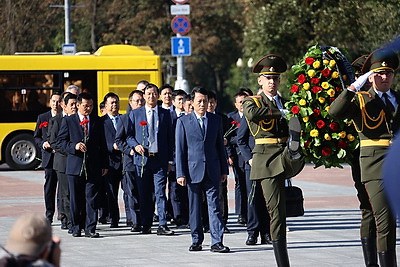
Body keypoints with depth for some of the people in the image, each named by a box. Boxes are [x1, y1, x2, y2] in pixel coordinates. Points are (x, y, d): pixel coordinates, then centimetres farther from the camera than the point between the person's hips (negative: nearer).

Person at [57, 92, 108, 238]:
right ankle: (76, 228, 14)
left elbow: (102, 144, 12)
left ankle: (90, 229, -1)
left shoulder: (97, 121, 11)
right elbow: (61, 141, 4)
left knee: (92, 199, -3)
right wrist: (74, 146, -14)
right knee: (75, 199, 4)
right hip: (75, 165, -1)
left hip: (93, 166, 1)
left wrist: (104, 164, 8)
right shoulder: (68, 121, 5)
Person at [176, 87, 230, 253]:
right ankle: (196, 240, 14)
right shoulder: (183, 121, 3)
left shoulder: (216, 120, 10)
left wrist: (224, 170, 9)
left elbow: (220, 146, 13)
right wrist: (180, 173, -5)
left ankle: (217, 242, -7)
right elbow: (180, 150, 1)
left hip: (212, 171, 1)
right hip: (193, 170, -1)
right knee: (194, 208, 5)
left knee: (214, 206, -4)